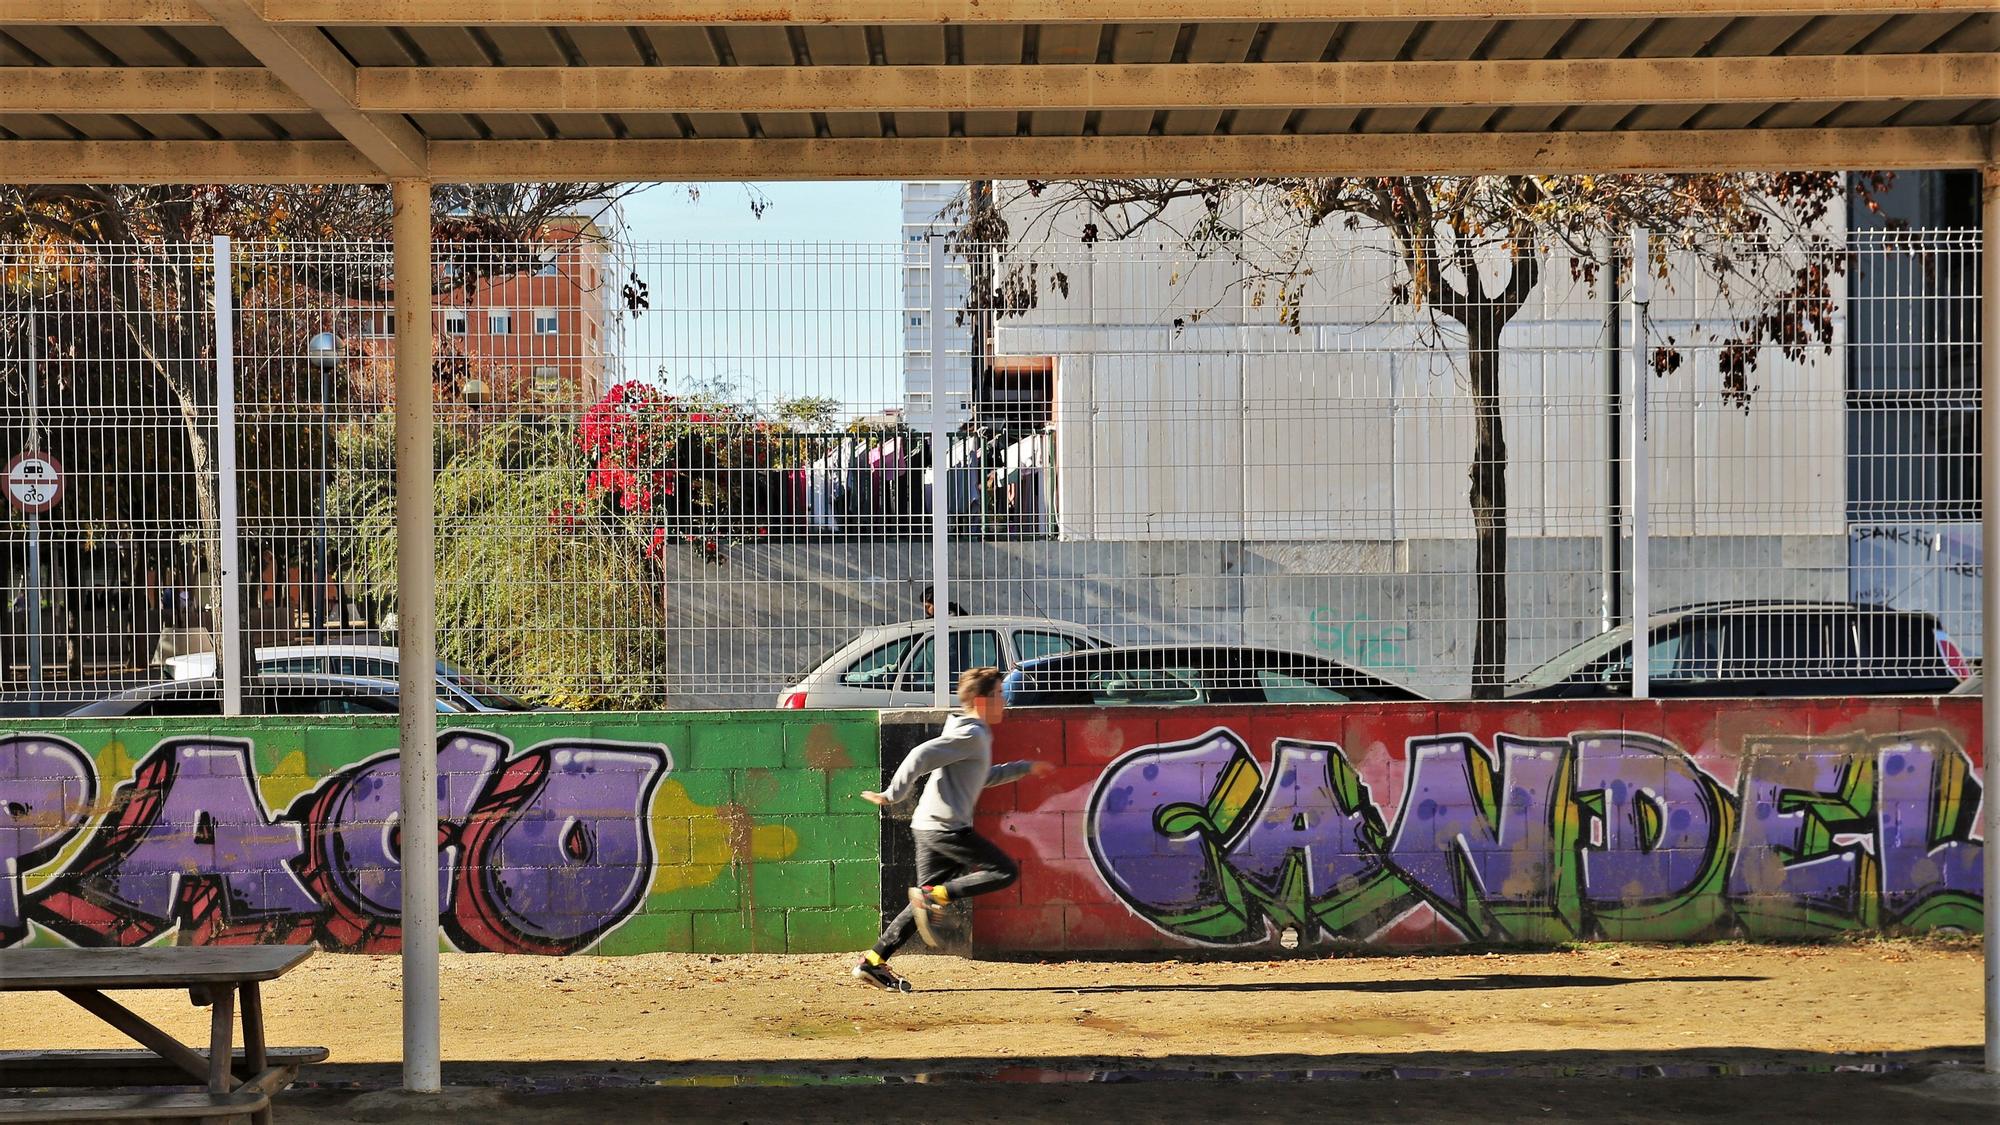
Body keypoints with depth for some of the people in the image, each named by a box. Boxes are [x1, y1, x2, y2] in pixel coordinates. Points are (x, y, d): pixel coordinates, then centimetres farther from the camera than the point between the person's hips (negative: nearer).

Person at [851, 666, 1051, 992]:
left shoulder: (974, 735, 22)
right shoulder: (971, 735, -10)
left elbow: (981, 778, 37)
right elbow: (921, 756, -20)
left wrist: (1024, 768, 39)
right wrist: (892, 795, -22)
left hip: (929, 827, 10)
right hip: (946, 827, -10)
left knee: (926, 902, 11)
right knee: (1005, 871, -6)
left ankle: (873, 961, 7)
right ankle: (934, 894, -14)